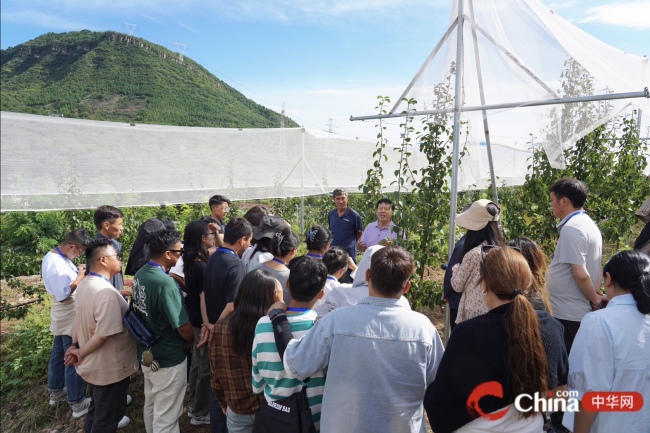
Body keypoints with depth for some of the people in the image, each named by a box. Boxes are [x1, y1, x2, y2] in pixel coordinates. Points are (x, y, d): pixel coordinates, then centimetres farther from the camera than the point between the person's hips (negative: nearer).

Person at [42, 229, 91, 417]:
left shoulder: (57, 257, 2)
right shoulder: (55, 264, -28)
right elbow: (63, 295, -26)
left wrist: (77, 273, -2)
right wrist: (80, 277, -20)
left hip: (66, 316, 10)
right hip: (70, 318, -10)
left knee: (59, 353, 24)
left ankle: (56, 391, 43)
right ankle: (77, 404, 14)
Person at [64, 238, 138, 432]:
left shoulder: (84, 285, 0)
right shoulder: (107, 292, -31)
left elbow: (80, 320, 8)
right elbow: (103, 335, -30)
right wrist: (81, 354, -15)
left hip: (94, 364, 9)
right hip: (109, 368, -9)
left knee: (98, 409, 30)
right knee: (107, 417, 13)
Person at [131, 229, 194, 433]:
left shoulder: (140, 274, -3)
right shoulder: (165, 283, -30)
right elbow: (185, 330, -24)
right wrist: (191, 340, -2)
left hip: (147, 353, 8)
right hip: (168, 359, -8)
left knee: (151, 406, 26)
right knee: (166, 417, 10)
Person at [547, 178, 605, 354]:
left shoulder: (571, 228, -19)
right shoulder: (590, 225, 12)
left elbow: (581, 275, -23)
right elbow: (593, 270, 15)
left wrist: (594, 298, -8)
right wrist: (595, 296, 8)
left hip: (567, 313, -10)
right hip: (580, 311, 10)